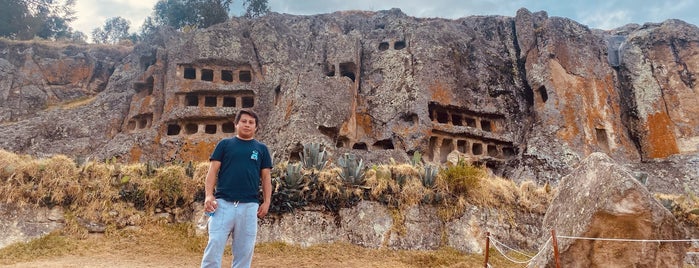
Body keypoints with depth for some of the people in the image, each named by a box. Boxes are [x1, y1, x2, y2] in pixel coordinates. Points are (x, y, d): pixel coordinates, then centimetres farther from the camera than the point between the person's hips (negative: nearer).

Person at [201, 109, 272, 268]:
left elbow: (266, 177, 12)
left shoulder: (261, 149, 14)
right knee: (214, 245, -4)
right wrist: (209, 195, -8)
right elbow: (213, 171, 5)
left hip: (249, 206, 2)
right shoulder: (225, 144, 11)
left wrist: (266, 202, 2)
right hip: (223, 203, -1)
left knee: (244, 250, 7)